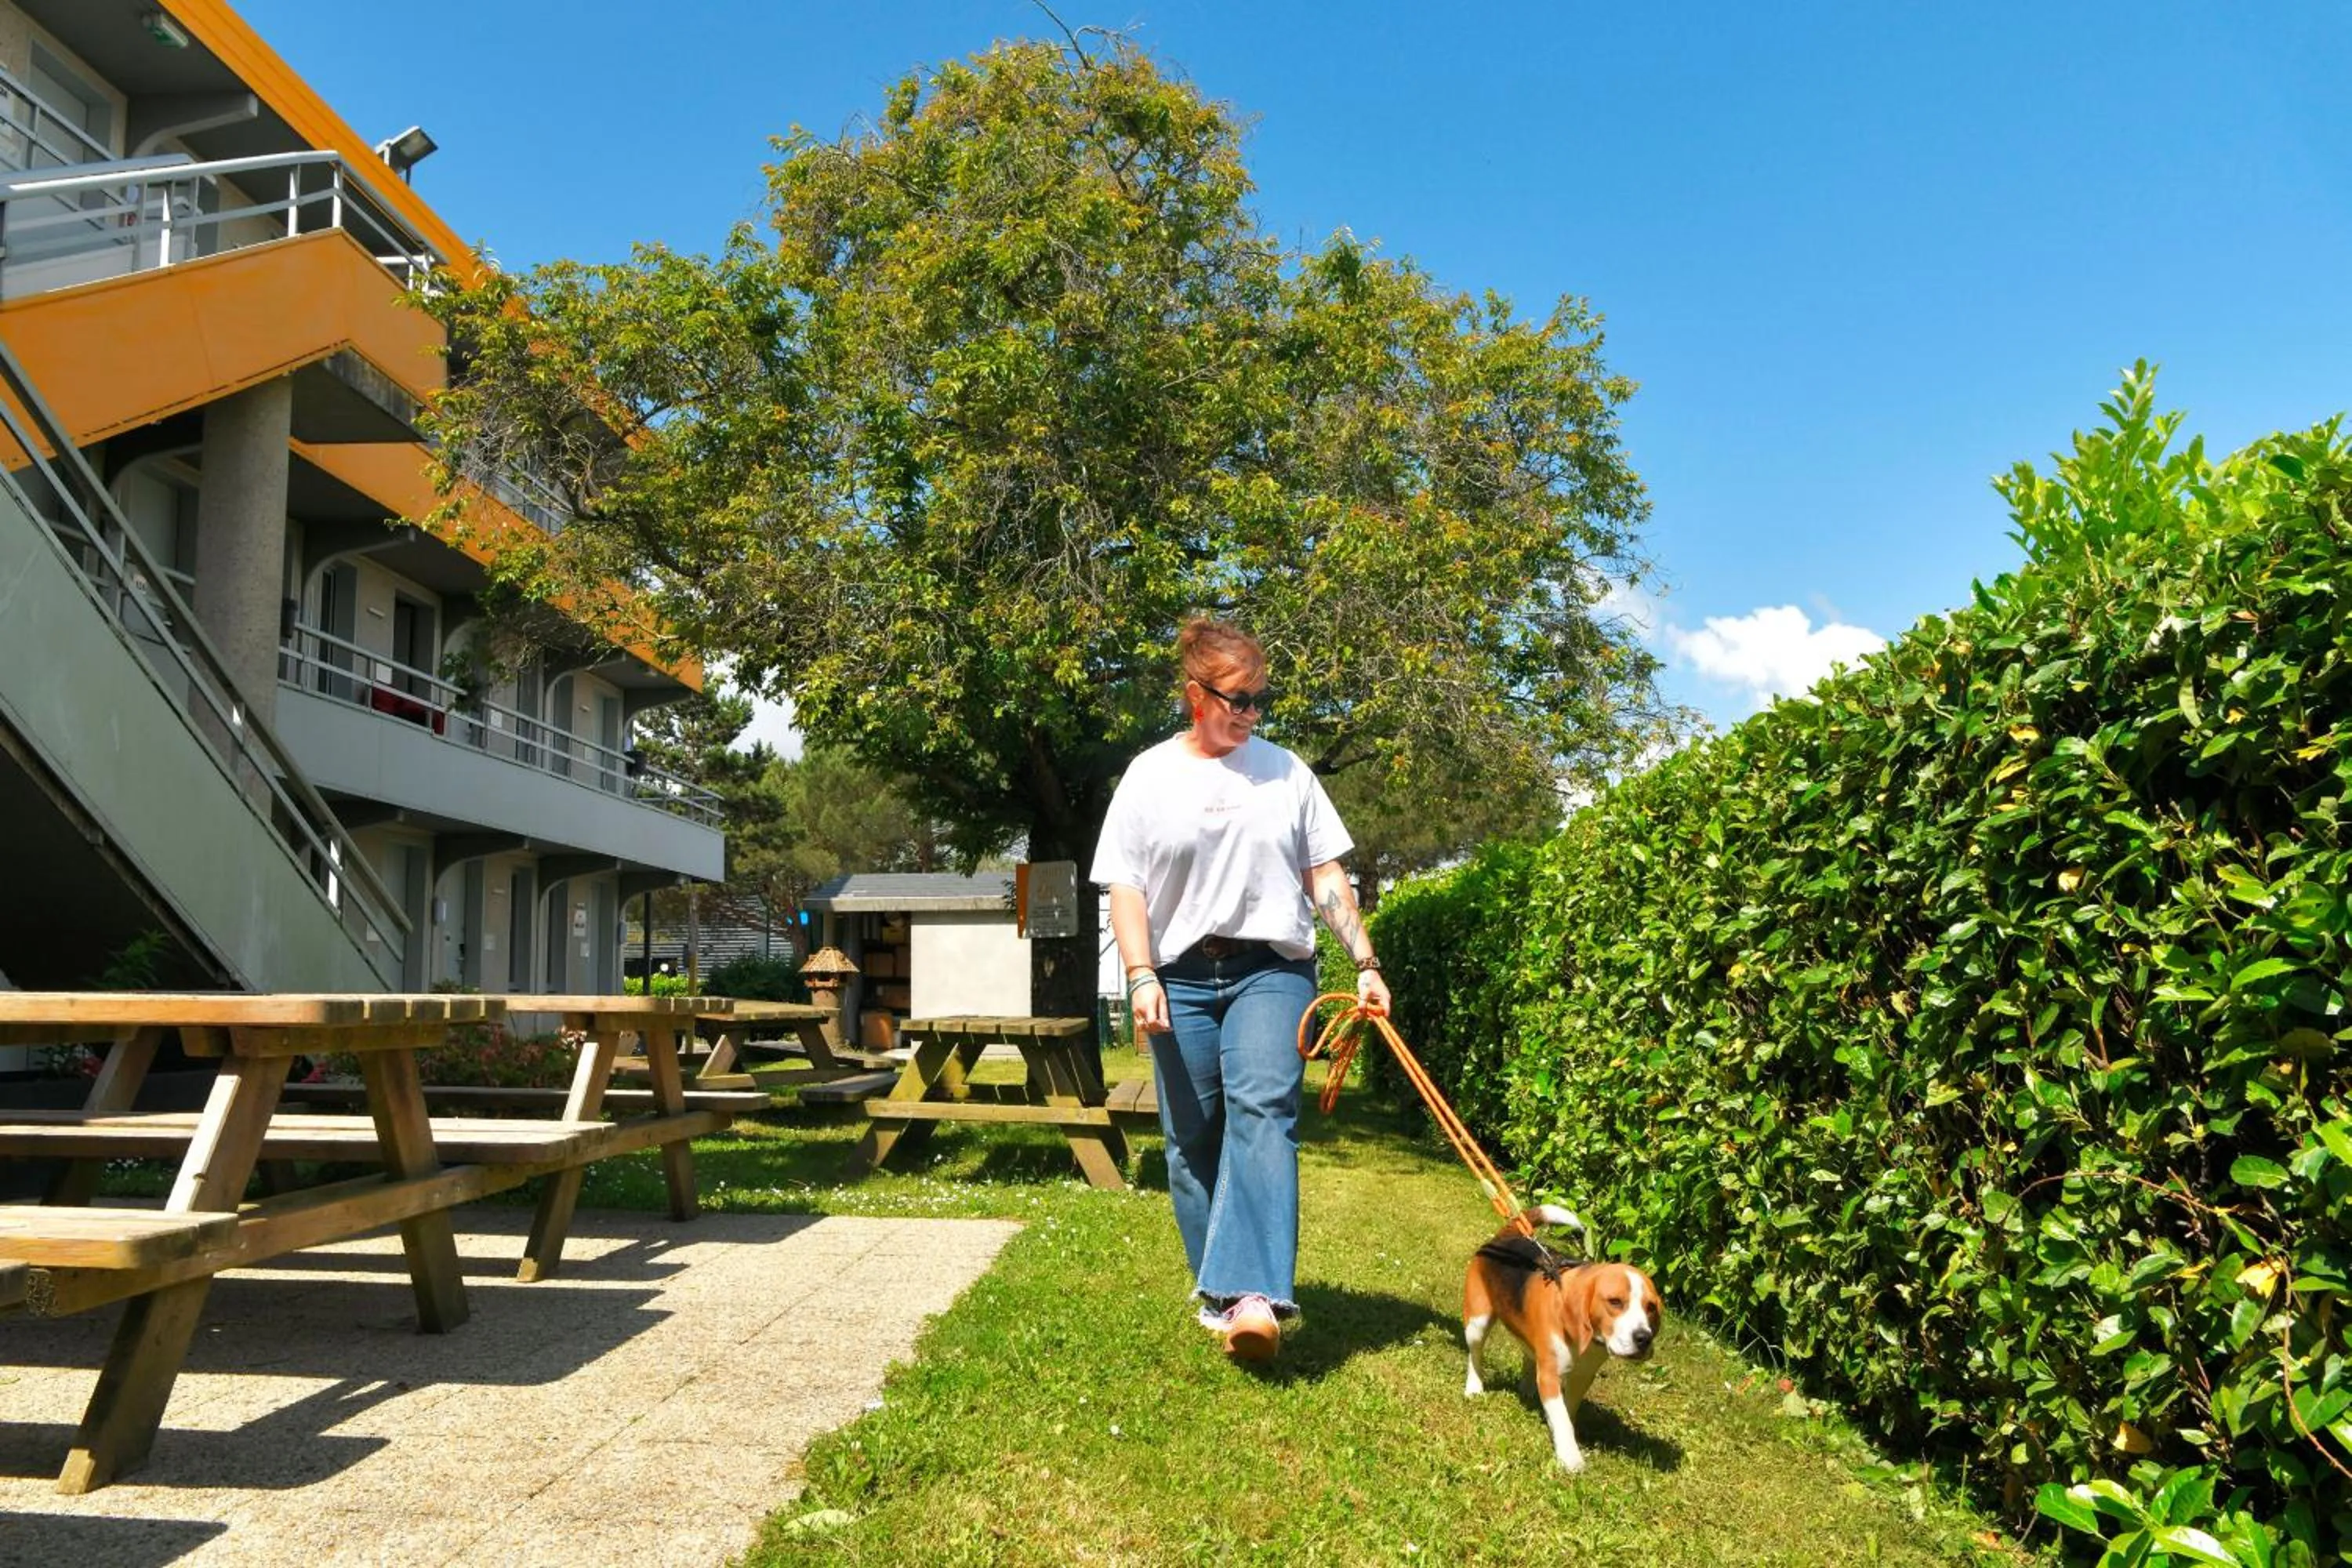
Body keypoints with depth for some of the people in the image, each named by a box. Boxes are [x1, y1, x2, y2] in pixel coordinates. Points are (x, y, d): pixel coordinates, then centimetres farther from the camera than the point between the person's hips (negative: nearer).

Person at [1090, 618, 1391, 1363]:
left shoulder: (1285, 771, 10)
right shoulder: (1151, 777, 5)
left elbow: (1326, 877, 11)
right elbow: (1127, 887, 1)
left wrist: (1365, 964, 5)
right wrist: (1142, 977, -11)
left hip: (1272, 971, 0)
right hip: (1183, 977, 1)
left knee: (1262, 1110, -20)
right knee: (1192, 1138, 4)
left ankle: (1254, 1296, -28)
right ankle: (1216, 1289, 18)